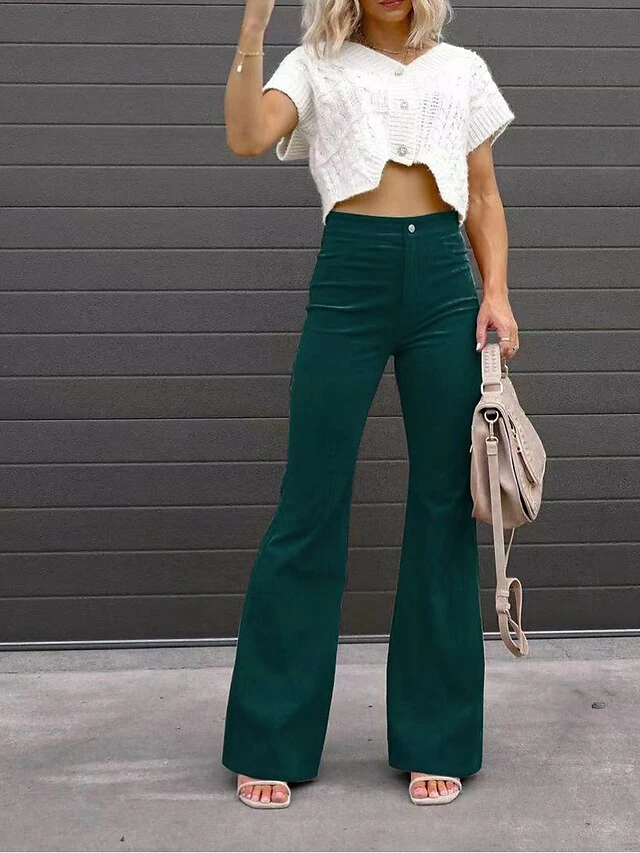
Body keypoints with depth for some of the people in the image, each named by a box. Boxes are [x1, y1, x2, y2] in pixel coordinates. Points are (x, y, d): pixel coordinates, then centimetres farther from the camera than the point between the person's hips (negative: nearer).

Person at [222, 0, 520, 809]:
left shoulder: (464, 69, 15)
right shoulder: (318, 66, 9)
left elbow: (485, 198, 15)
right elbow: (246, 137, -9)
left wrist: (495, 291, 2)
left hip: (444, 278, 2)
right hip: (349, 279, -2)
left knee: (444, 505, 4)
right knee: (310, 503, -1)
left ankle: (435, 741, 16)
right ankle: (270, 741, 11)